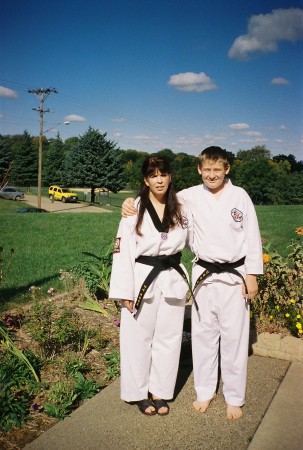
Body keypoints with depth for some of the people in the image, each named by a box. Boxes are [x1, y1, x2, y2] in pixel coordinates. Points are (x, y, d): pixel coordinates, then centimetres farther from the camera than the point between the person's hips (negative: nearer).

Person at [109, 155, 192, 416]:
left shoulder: (181, 209, 4)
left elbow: (193, 240, 16)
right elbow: (123, 251, -8)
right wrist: (125, 292, -10)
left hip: (173, 280, 3)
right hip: (142, 280, -3)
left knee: (168, 337, 13)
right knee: (139, 338, 8)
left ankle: (160, 392, 32)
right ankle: (139, 392, 30)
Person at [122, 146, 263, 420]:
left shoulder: (240, 196, -4)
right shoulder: (191, 196, -1)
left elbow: (252, 237, -2)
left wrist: (252, 275, -3)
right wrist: (132, 201, -13)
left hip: (234, 276, -1)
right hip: (204, 275, 2)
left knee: (234, 337, 7)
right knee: (203, 334, 12)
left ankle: (234, 398, 27)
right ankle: (206, 391, 33)